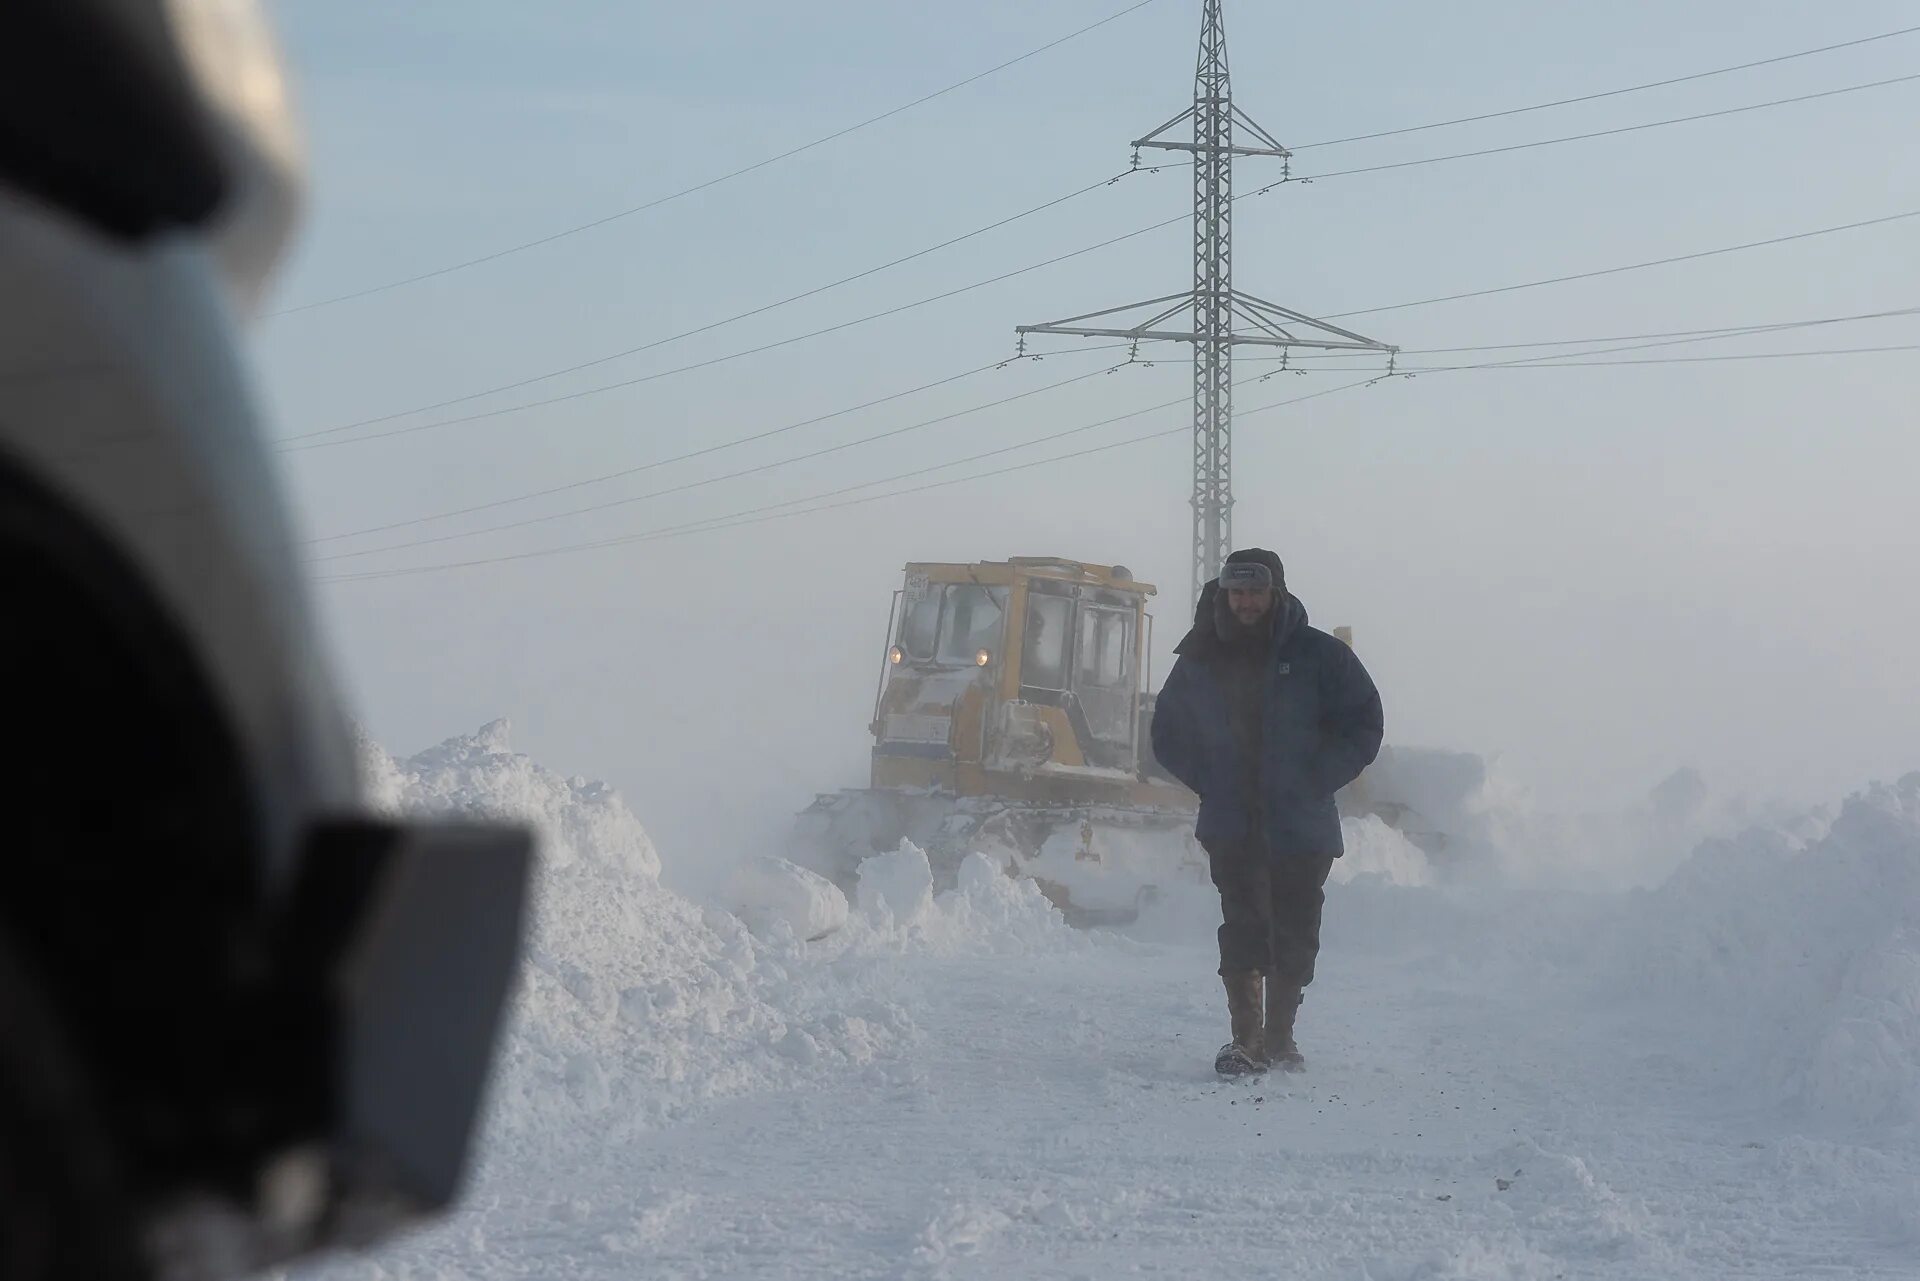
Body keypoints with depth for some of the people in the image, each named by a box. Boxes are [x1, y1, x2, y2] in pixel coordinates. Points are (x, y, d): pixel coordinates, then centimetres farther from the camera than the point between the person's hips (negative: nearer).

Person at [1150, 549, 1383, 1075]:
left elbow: (1362, 726, 1)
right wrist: (1209, 781, 4)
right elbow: (1168, 734, 16)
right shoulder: (1200, 661, 5)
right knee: (1241, 929, -4)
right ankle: (1244, 1038, -2)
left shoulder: (1318, 656, -2)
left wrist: (1315, 783, -6)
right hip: (1231, 828, 1)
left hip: (1302, 828, -1)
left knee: (1294, 933, 3)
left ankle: (1278, 1038, 14)